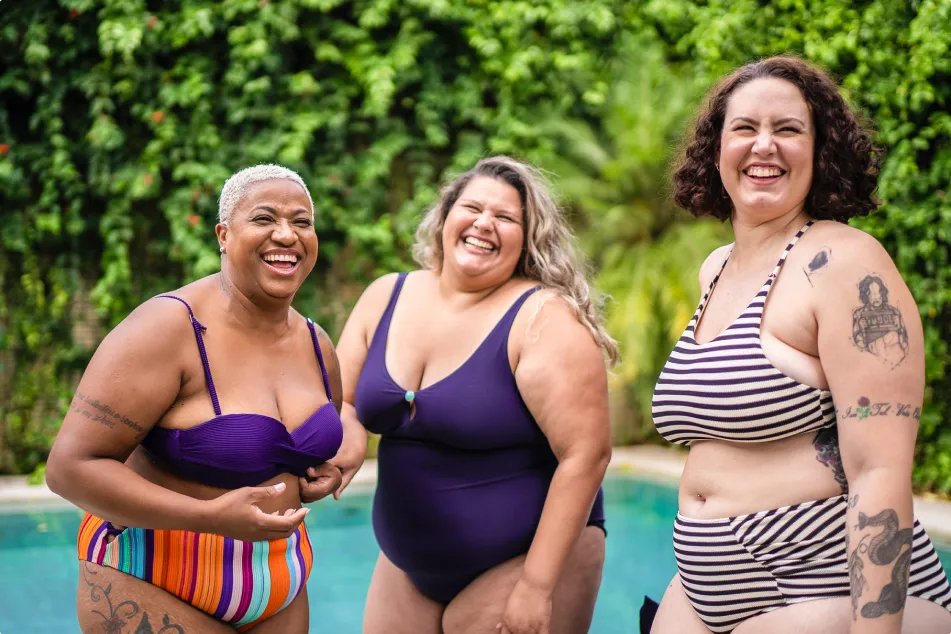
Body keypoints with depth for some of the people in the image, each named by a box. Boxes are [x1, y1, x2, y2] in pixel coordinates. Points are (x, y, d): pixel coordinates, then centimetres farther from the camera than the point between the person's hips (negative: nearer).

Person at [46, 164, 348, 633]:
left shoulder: (317, 347, 2)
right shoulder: (169, 329, -19)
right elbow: (71, 466, -23)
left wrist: (322, 476, -1)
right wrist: (212, 516, -30)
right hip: (153, 581, -6)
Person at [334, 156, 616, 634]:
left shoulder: (545, 319, -15)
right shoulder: (385, 298, 3)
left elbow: (585, 455, -19)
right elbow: (342, 403, 12)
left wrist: (536, 587, -21)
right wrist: (348, 441, -12)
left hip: (526, 556, -5)